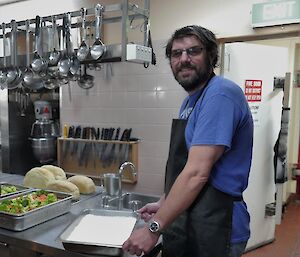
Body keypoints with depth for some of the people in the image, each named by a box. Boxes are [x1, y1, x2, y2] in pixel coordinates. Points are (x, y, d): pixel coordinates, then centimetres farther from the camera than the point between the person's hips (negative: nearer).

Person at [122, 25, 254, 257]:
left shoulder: (220, 94, -20)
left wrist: (154, 228, -21)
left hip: (213, 228, -8)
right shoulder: (191, 99, 10)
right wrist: (164, 205, 13)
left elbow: (197, 173, -25)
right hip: (184, 221, 8)